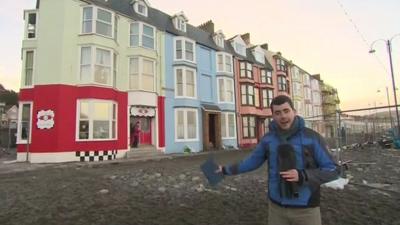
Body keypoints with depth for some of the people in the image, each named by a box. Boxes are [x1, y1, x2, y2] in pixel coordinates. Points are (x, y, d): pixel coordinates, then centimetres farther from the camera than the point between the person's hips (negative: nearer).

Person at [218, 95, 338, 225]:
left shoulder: (312, 138, -11)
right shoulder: (268, 139, -3)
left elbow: (332, 171, -9)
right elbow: (253, 161, 11)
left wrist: (302, 176, -25)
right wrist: (227, 170, 16)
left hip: (306, 209, -2)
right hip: (277, 207, 3)